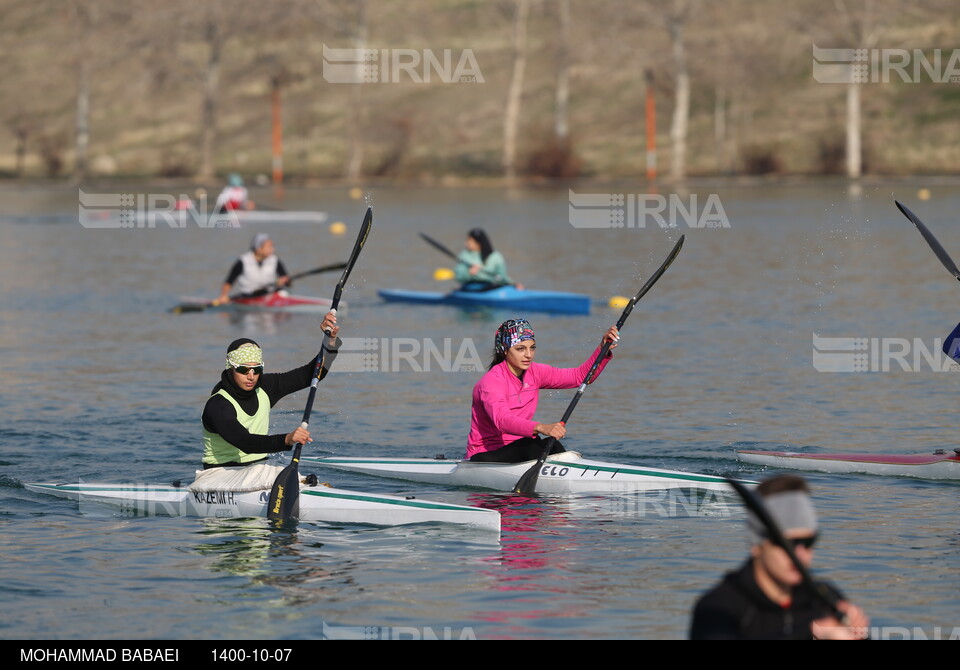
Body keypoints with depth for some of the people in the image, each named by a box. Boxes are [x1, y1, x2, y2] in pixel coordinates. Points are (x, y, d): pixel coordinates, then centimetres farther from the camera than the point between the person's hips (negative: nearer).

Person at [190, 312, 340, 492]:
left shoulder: (264, 387, 3)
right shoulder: (217, 405, -18)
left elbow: (310, 375, 7)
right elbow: (244, 442, -33)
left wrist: (331, 340, -8)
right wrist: (286, 439, -47)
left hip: (259, 470, 6)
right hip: (221, 473, -6)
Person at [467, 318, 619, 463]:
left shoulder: (534, 373, 4)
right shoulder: (491, 381, -19)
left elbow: (581, 376, 4)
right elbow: (502, 420, -38)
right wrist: (541, 428, -53)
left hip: (518, 451, 6)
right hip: (485, 456, -6)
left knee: (553, 448, -25)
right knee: (534, 446, -32)